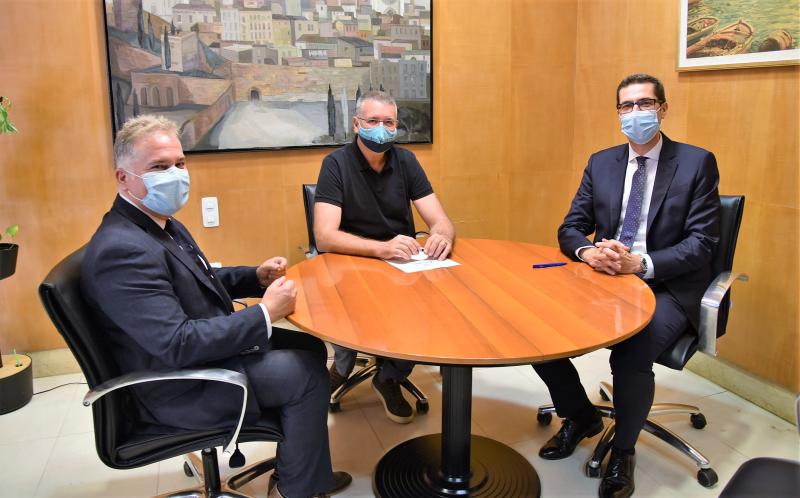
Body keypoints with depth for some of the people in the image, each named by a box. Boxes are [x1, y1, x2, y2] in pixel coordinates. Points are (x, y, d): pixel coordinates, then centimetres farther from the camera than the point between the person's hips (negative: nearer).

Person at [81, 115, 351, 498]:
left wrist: (257, 276, 2)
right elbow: (177, 344, -32)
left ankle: (296, 461, 25)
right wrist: (265, 313, -25)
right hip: (181, 387, -10)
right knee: (306, 372, -12)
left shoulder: (161, 223, 5)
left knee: (310, 347, 11)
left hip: (204, 346, 10)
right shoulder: (122, 250, -28)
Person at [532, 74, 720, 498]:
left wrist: (640, 263, -24)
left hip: (666, 288, -4)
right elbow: (570, 228, 9)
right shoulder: (600, 162, 10)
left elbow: (701, 243, -8)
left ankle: (622, 453, 0)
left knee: (631, 354, -32)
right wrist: (588, 252, -15)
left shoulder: (697, 163, -1)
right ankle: (580, 417, 13)